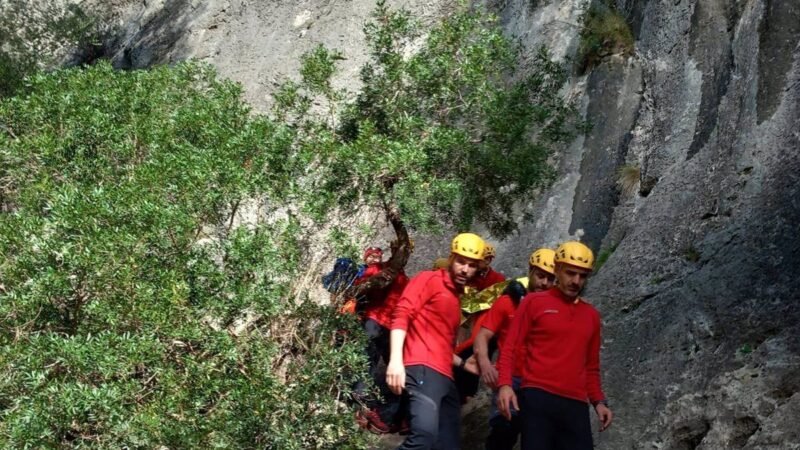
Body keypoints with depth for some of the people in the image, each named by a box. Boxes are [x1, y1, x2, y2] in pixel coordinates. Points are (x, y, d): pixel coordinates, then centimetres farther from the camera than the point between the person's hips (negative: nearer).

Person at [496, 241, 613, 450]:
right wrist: (505, 384, -14)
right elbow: (510, 347, 1)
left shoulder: (591, 315, 18)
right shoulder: (534, 302, 5)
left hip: (576, 405, 4)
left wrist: (598, 401, 11)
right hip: (537, 398, -4)